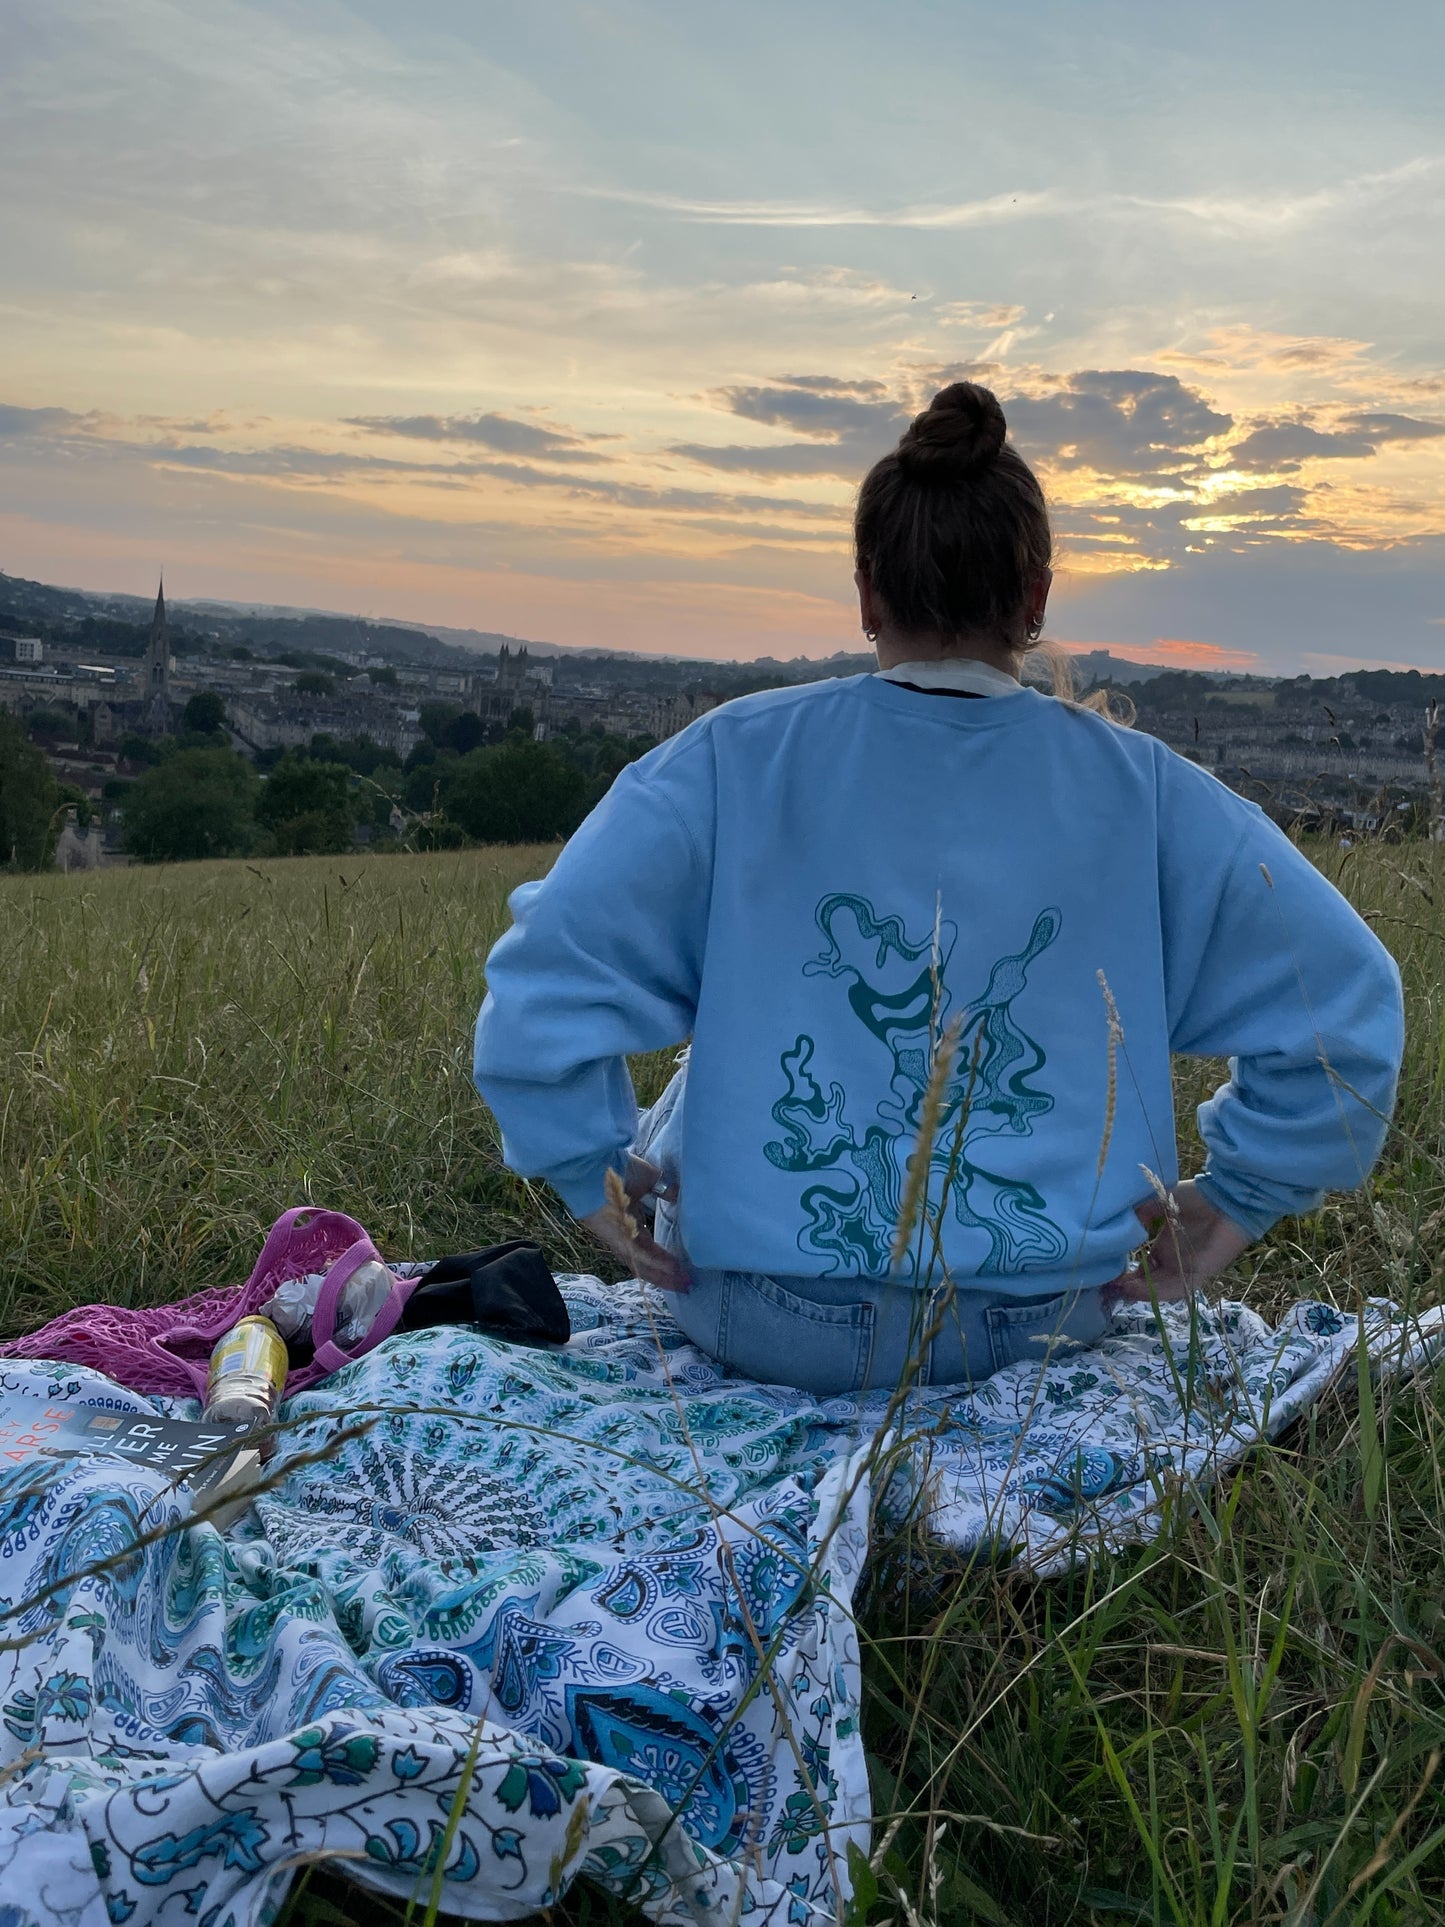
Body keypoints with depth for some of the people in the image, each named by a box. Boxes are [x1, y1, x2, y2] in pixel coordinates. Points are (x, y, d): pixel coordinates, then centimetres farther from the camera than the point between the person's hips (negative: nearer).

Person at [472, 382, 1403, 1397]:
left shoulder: (736, 760, -12)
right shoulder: (1141, 790, -7)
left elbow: (546, 972, -16)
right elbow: (1345, 1005, -7)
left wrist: (593, 1172, -2)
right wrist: (1237, 1199, 3)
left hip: (768, 1322, -1)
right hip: (1041, 1319, 2)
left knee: (671, 1125, 32)